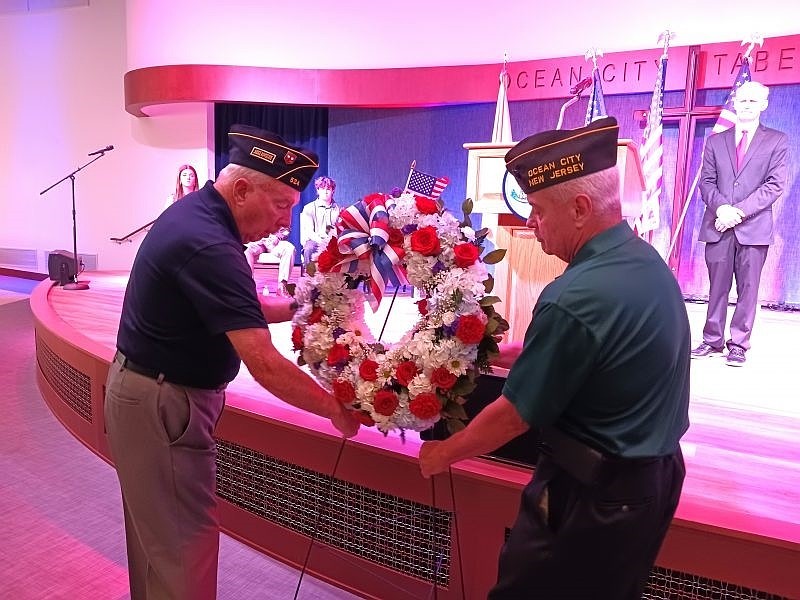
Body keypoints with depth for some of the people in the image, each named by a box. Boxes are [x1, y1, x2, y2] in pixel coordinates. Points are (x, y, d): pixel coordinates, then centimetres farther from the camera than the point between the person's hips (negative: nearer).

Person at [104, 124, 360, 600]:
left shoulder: (195, 212, 2)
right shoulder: (207, 246, -29)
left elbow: (237, 305, 12)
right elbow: (265, 365, -32)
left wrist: (296, 307, -2)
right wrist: (336, 410, -21)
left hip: (153, 389, 10)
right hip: (162, 403, -10)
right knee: (183, 540, 4)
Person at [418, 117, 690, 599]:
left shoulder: (574, 299, -29)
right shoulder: (648, 261, -1)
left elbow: (514, 417, -20)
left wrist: (442, 454, -5)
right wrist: (503, 353, 10)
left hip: (595, 493, -8)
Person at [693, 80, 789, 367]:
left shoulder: (777, 141, 7)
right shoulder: (715, 141, 14)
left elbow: (775, 184, -2)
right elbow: (706, 181, 7)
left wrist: (740, 211, -13)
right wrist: (721, 208, -12)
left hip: (754, 227, -1)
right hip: (718, 226, 2)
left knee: (747, 289, 1)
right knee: (717, 287, 5)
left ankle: (738, 345, 8)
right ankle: (712, 341, 13)